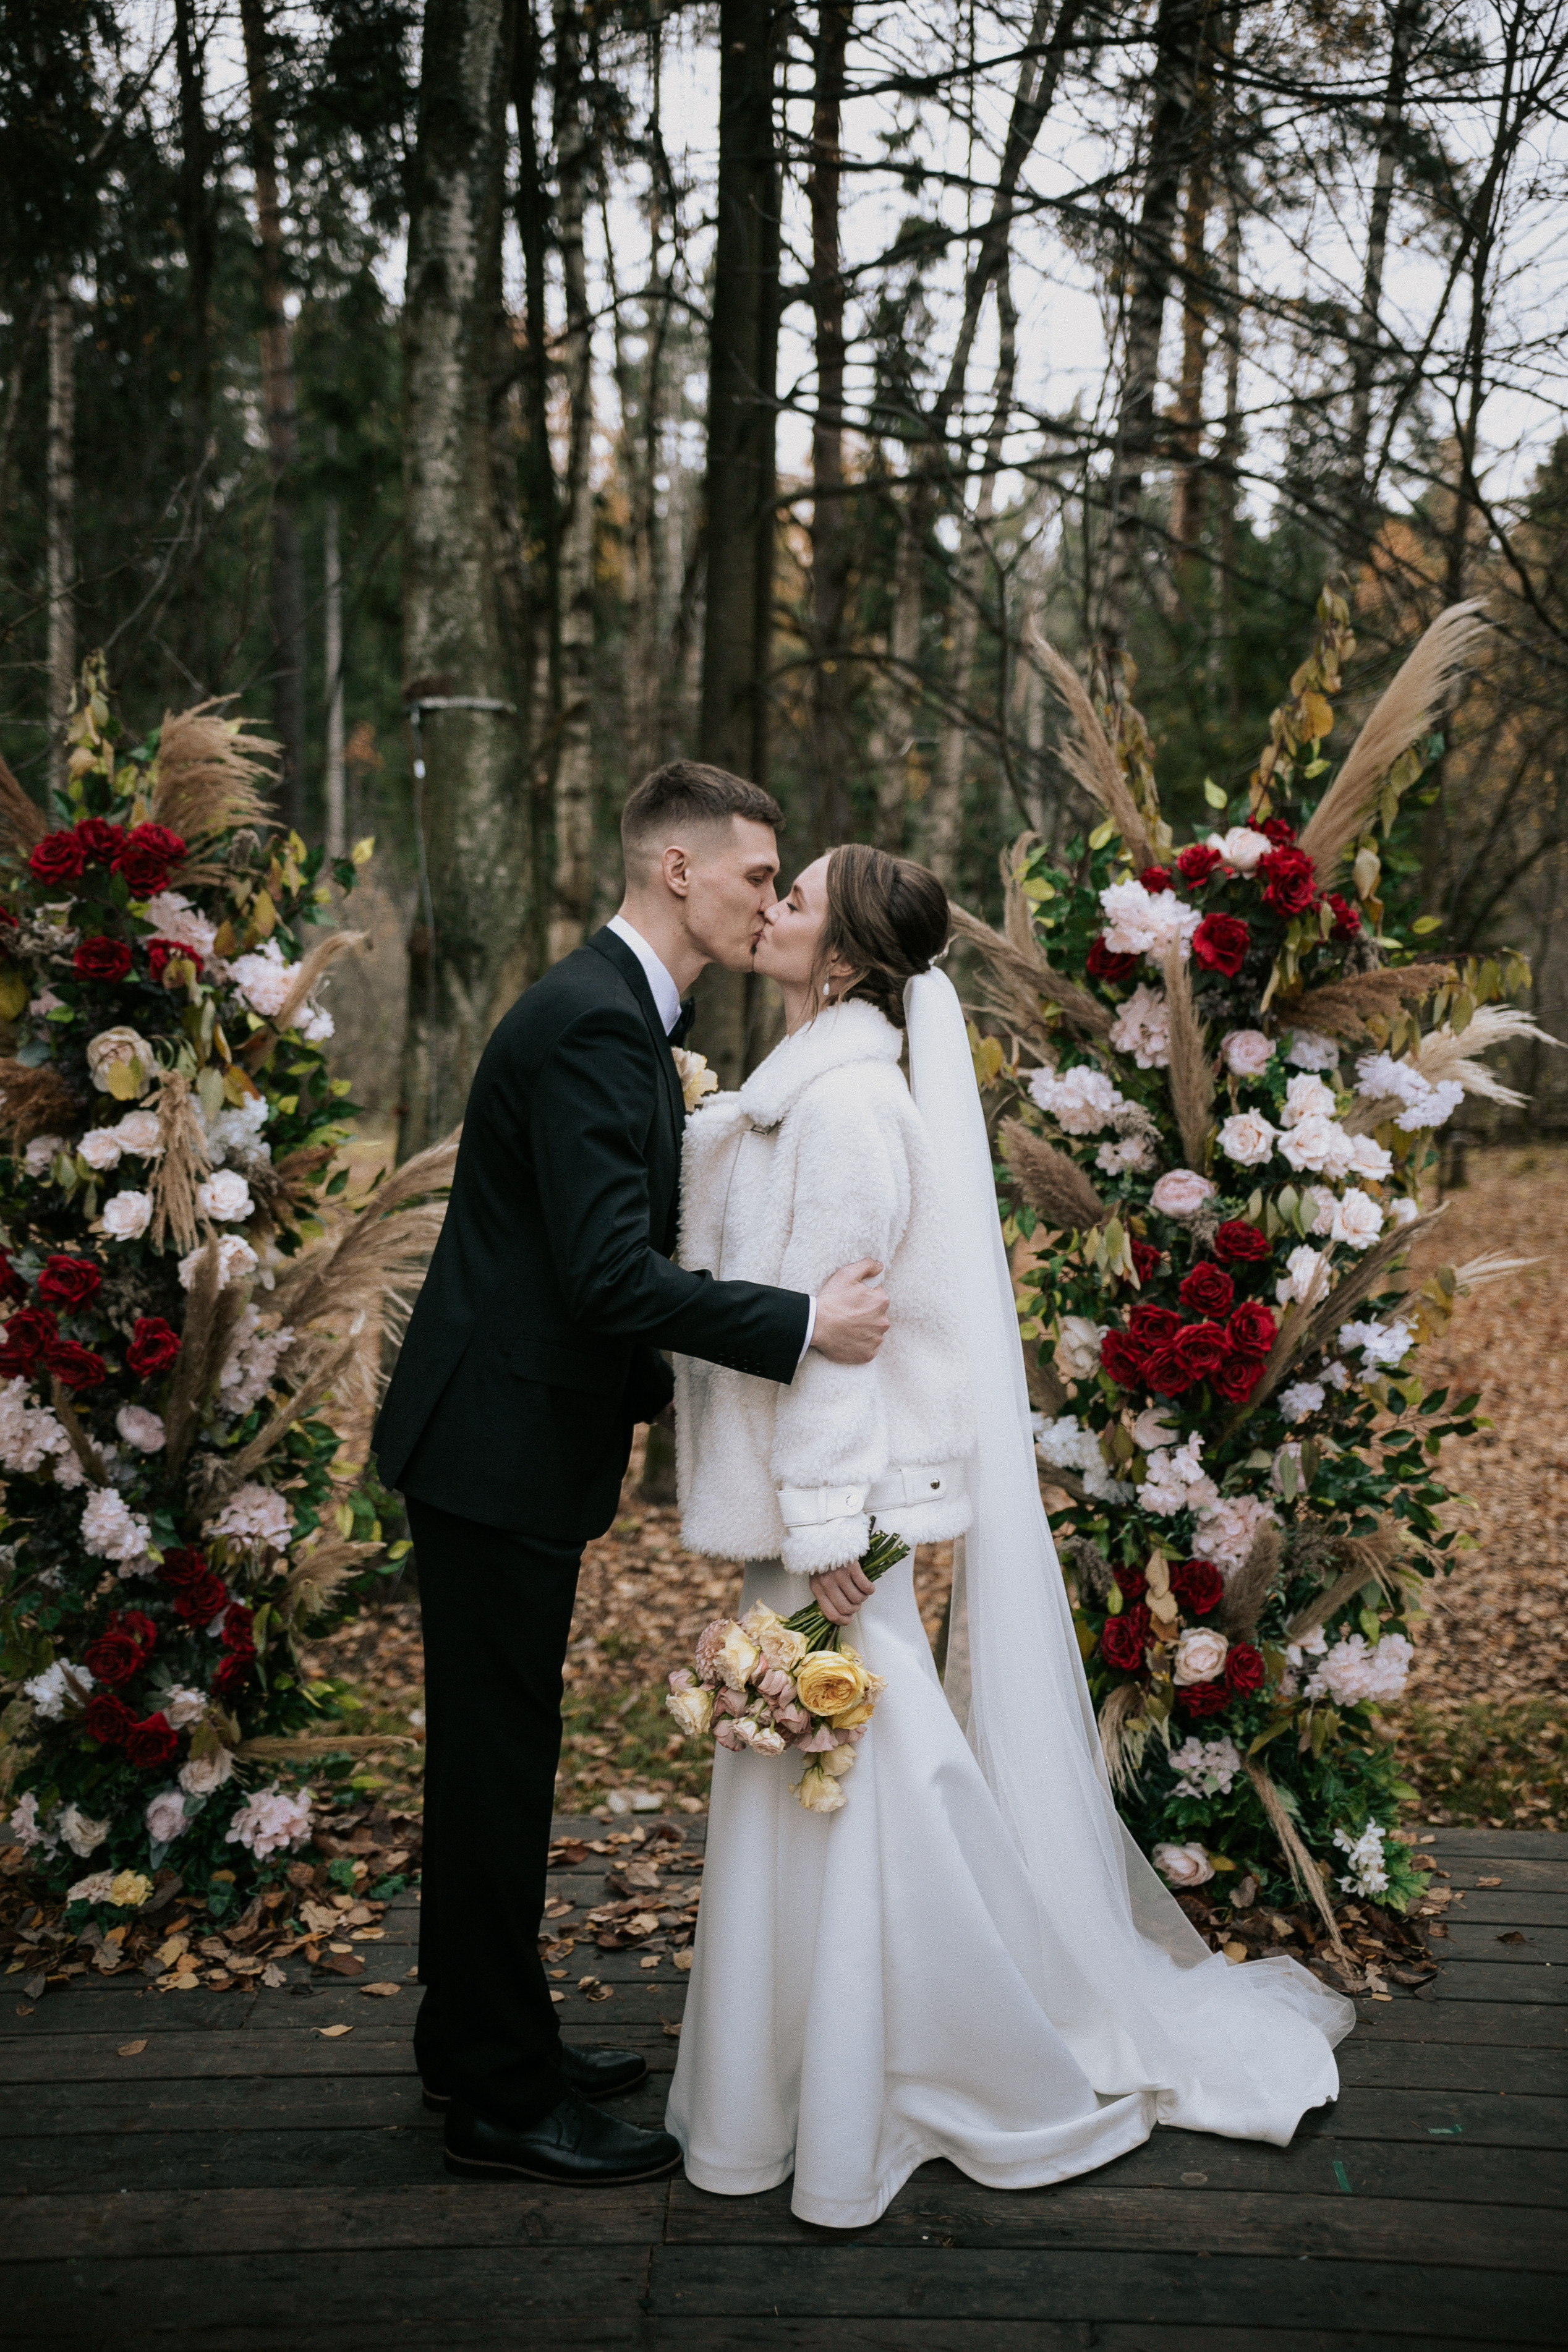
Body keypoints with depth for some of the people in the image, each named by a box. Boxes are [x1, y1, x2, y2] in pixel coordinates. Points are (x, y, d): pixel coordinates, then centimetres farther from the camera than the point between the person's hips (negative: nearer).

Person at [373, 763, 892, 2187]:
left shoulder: (625, 1016, 13)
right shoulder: (594, 1024, -20)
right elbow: (610, 1272, -28)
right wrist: (803, 1326, -23)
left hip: (519, 1438, 10)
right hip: (498, 1444, -10)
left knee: (499, 1757, 18)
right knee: (498, 1762, 0)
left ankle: (480, 2043, 32)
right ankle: (501, 2097, 13)